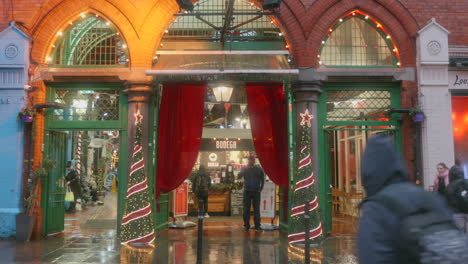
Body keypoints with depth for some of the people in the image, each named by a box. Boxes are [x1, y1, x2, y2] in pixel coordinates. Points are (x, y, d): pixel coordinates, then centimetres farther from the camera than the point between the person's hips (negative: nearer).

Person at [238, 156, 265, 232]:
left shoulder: (259, 169, 6)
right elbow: (239, 176, -9)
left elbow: (263, 180, 11)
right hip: (247, 191, 1)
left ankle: (257, 226, 5)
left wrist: (260, 189, 1)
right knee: (246, 210, 0)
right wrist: (246, 168, -16)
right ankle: (246, 226, 7)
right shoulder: (244, 169, 7)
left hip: (256, 192, 0)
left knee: (257, 209, -1)